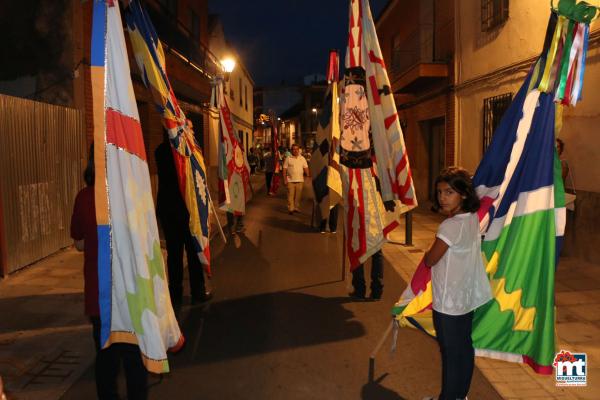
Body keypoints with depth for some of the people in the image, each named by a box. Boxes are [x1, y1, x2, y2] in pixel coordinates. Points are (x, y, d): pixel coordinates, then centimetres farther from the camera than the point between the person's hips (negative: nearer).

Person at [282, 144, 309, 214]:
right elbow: (284, 170, 1)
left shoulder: (302, 159, 9)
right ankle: (291, 208, 1)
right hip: (290, 180, -2)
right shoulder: (288, 159, 1)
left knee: (298, 195, 6)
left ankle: (296, 208, 16)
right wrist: (285, 179, -5)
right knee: (291, 195, -3)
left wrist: (308, 175, -6)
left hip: (300, 180, 2)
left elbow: (306, 168, 8)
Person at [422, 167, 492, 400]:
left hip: (448, 303, -9)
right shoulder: (473, 218, -1)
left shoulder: (450, 226, -25)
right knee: (465, 348, 19)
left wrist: (426, 253, 4)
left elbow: (430, 260, -17)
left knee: (450, 354, 7)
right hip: (467, 299, 9)